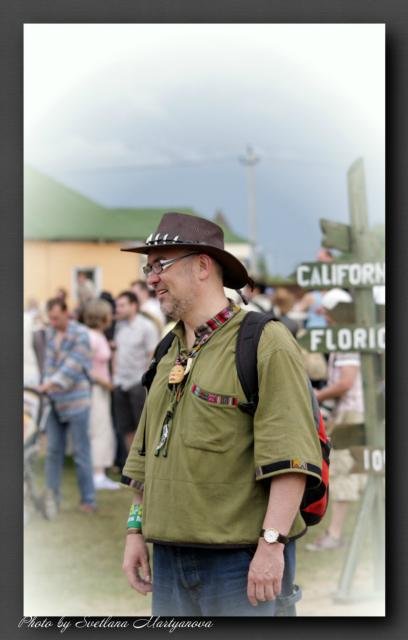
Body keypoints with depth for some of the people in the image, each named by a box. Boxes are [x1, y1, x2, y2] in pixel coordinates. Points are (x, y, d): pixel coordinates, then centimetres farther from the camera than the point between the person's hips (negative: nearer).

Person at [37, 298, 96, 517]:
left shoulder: (80, 334, -10)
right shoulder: (49, 333, 10)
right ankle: (51, 495, 13)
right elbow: (49, 361, 14)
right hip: (54, 401, 6)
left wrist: (53, 382, -27)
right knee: (53, 450, 6)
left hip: (75, 401, -6)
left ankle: (88, 500, 7)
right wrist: (46, 385, 1)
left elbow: (74, 364, -18)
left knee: (81, 452, 0)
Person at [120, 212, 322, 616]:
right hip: (170, 559, 8)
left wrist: (272, 543, -21)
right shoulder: (169, 354, 17)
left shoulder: (265, 342, -8)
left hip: (245, 563, -7)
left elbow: (290, 455, -16)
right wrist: (135, 530, 17)